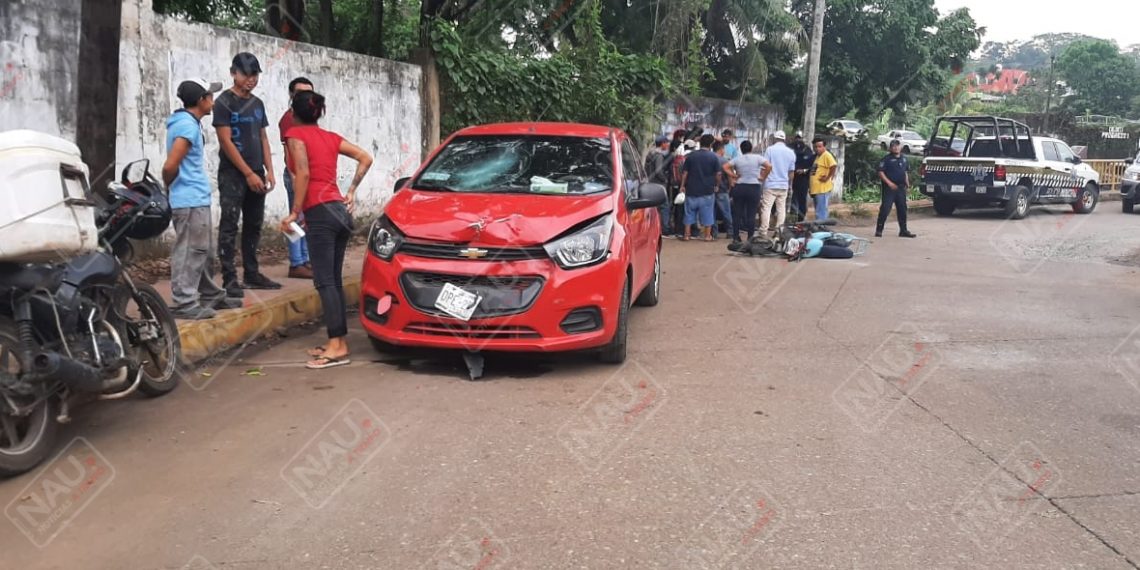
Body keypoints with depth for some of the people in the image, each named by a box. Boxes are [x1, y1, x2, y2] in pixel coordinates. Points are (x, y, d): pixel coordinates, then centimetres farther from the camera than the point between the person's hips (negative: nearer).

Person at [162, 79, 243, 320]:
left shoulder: (190, 123, 15)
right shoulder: (187, 126, -16)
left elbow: (177, 165, 21)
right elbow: (170, 166, -22)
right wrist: (170, 186, -5)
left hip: (198, 199, 10)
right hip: (190, 201, -10)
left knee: (204, 251, 16)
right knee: (189, 252, -7)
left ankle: (210, 296, 26)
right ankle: (183, 303, -3)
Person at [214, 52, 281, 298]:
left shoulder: (257, 104, 14)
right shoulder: (224, 102, -5)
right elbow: (226, 142, -11)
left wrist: (269, 170, 6)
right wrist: (248, 174, -13)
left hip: (256, 174, 6)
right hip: (232, 174, -6)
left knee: (253, 226, 9)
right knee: (229, 226, -7)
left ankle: (252, 274, 17)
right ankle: (229, 279, -7)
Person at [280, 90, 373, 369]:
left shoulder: (295, 134, -1)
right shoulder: (331, 137, 17)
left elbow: (303, 173, -14)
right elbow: (366, 158, 15)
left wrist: (294, 212, -11)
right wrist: (351, 191, 17)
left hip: (320, 212, -7)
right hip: (340, 210, 7)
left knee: (325, 281, -9)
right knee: (334, 280, 10)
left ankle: (337, 346, -13)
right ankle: (338, 341, 12)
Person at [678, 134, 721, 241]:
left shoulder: (690, 156, 1)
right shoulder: (713, 157, -4)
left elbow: (685, 173, 0)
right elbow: (718, 174, -5)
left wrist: (682, 185, 9)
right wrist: (716, 185, 9)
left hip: (691, 189, 2)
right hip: (707, 191, -2)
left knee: (689, 212, 10)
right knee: (707, 213, 6)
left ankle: (687, 235, 11)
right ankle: (707, 235, 7)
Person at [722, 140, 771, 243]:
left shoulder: (737, 159, 4)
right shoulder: (758, 158, -1)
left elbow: (725, 167, -2)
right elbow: (769, 166, -11)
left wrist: (734, 175, 2)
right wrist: (763, 177, -2)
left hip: (739, 187, 2)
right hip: (754, 188, -2)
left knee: (737, 214, 7)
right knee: (751, 215, 2)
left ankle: (736, 237, 8)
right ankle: (750, 237, 2)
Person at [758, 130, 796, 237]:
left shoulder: (770, 149, -5)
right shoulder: (791, 152, 8)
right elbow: (792, 172, 11)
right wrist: (789, 184, 23)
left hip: (770, 184, -4)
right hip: (784, 185, 4)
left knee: (766, 208, -4)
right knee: (781, 209, 8)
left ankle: (764, 232, -9)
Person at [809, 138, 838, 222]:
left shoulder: (826, 155, -9)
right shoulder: (817, 156, 20)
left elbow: (834, 166, -24)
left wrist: (827, 178, -19)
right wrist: (810, 187, 21)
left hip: (822, 189, -10)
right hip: (815, 189, 10)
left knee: (820, 213, -10)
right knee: (819, 212, 16)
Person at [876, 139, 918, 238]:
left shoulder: (904, 159, 15)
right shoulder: (886, 159, -5)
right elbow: (881, 172, -11)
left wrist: (907, 183, 10)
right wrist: (889, 183, -19)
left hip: (901, 188, 6)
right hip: (890, 188, -6)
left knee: (902, 209, 9)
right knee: (885, 209, -9)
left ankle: (903, 231, 16)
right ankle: (879, 230, -3)